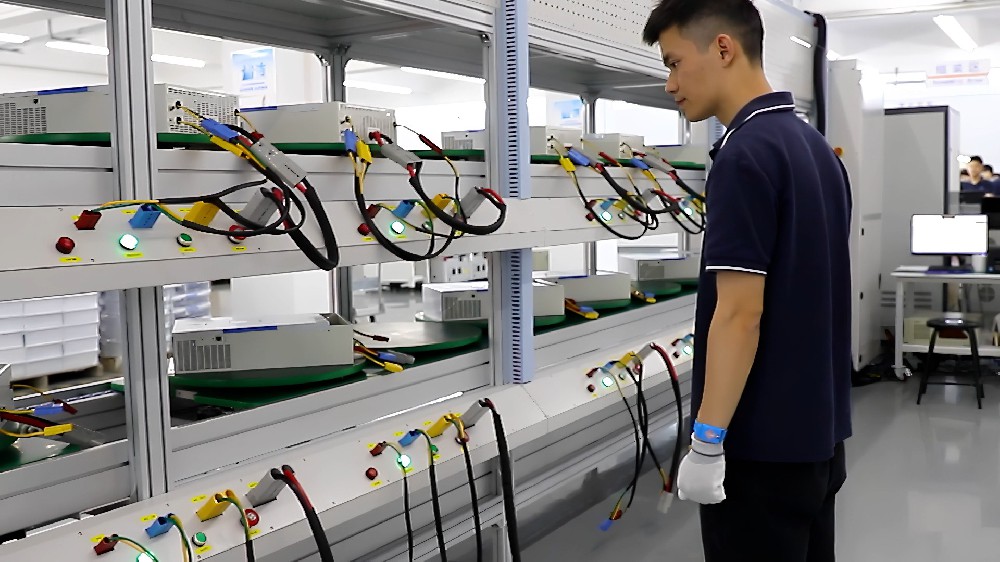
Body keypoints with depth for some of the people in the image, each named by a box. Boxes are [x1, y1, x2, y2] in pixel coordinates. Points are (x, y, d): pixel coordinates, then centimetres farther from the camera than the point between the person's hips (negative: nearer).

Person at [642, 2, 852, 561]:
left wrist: (707, 442, -18)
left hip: (762, 446, -9)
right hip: (818, 435, 9)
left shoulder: (746, 154, -19)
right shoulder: (818, 148, 10)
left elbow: (740, 314, -23)